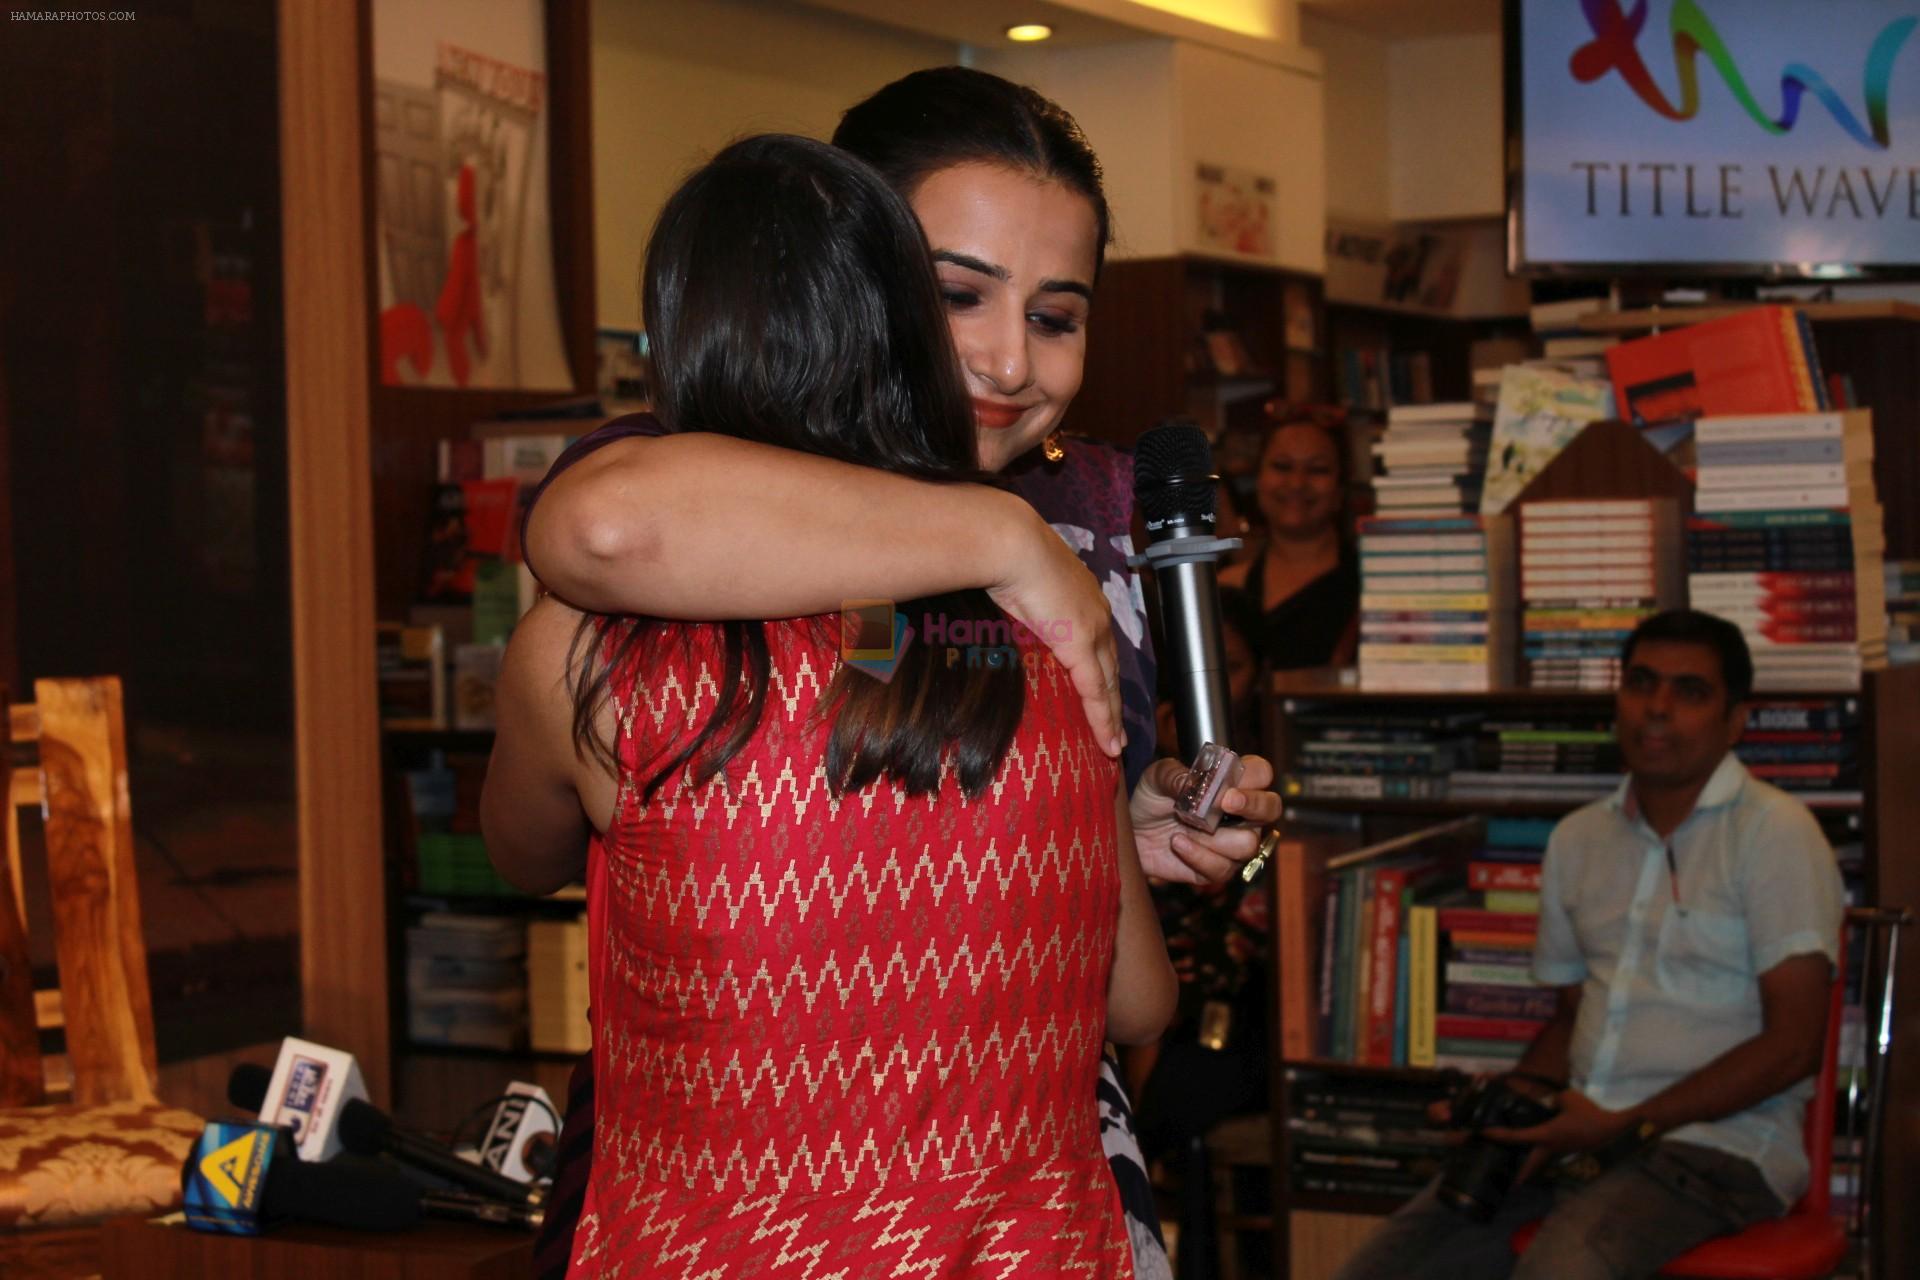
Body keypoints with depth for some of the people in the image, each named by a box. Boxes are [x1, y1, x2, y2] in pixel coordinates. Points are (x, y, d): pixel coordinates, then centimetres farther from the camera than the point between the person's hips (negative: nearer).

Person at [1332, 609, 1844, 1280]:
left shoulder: (1773, 832, -5)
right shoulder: (1578, 839, 16)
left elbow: (1792, 1043, -10)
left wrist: (1628, 1126, -15)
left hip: (1716, 1143, -6)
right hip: (1582, 1132, 6)